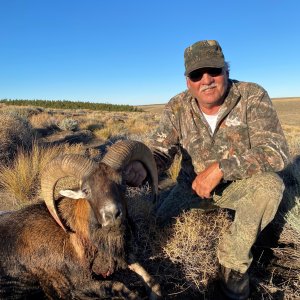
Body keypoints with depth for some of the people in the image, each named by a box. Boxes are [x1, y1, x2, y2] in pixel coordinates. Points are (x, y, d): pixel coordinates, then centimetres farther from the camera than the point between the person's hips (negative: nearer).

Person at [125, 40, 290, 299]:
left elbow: (276, 151, -26)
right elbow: (161, 151, -14)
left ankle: (234, 261, -11)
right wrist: (142, 166, -39)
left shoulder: (252, 97, -18)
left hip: (238, 187, -1)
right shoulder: (177, 108, -11)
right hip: (192, 187, 2)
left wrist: (219, 168, -38)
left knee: (269, 184, -31)